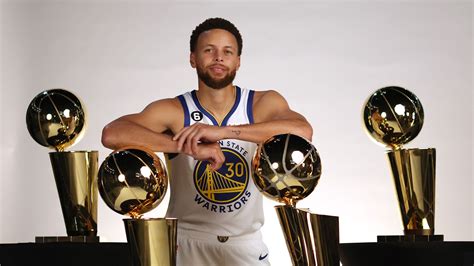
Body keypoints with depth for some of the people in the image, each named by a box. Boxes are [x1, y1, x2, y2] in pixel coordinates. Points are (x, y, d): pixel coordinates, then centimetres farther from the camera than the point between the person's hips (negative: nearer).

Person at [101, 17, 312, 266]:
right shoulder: (173, 111, -11)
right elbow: (111, 134, -26)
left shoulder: (263, 104, -8)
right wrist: (191, 147, -34)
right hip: (186, 242, -1)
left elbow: (303, 131, -29)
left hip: (246, 243, 1)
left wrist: (221, 131, -36)